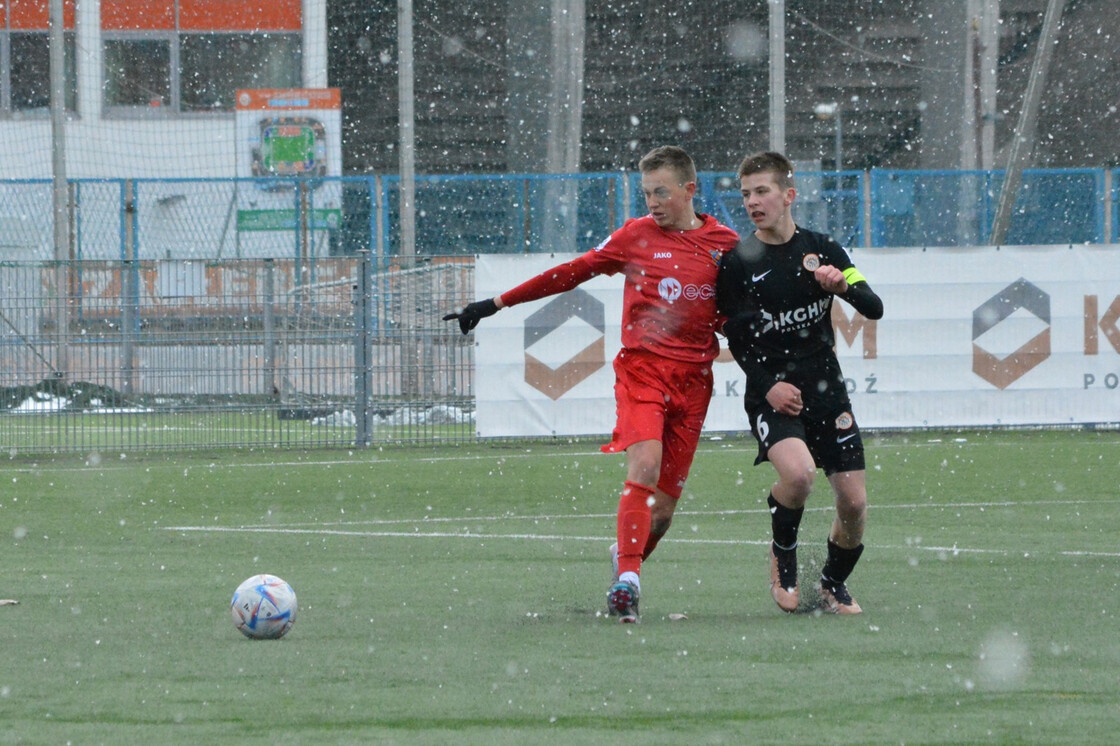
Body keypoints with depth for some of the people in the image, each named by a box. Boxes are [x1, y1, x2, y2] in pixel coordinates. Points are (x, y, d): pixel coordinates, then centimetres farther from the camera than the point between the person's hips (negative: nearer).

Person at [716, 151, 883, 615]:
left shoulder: (822, 250, 5)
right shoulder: (737, 262, -2)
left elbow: (875, 309, 1)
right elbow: (736, 339, 1)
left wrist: (843, 286, -20)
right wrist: (767, 385, -12)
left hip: (825, 389, 3)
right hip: (771, 393, -3)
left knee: (854, 503, -1)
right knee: (798, 472, -30)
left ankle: (834, 584, 26)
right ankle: (783, 556, -2)